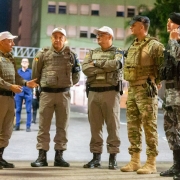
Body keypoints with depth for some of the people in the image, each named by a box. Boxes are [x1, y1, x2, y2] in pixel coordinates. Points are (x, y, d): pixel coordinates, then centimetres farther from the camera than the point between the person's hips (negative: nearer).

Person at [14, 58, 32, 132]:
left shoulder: (30, 72, 3)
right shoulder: (17, 71, 9)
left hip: (28, 93, -2)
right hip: (19, 93, 2)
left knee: (28, 110, -1)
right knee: (18, 110, 5)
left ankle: (28, 126, 2)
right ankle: (17, 125, 13)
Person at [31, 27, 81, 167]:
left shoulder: (70, 55, 6)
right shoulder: (43, 55, 3)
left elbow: (76, 74, 14)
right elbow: (35, 74, 10)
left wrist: (68, 84, 11)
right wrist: (43, 84, 12)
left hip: (64, 94, 1)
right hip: (46, 93, -1)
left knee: (62, 126, 4)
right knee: (44, 126, 0)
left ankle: (59, 156, 11)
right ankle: (42, 156, 5)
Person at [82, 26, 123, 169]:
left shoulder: (118, 52, 6)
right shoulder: (92, 53, 17)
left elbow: (115, 64, -17)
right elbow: (85, 68, -1)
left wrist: (96, 63, -6)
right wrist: (106, 68, -9)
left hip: (110, 92, -4)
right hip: (93, 92, 4)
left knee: (112, 125, -1)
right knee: (95, 125, 5)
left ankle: (113, 157, 5)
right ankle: (96, 156, 11)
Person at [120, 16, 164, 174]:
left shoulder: (154, 45, -9)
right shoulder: (133, 46, 17)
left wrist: (156, 82, -8)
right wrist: (131, 84, 14)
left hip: (146, 91, -8)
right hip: (132, 90, 9)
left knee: (149, 126, -5)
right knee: (133, 126, 10)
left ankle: (151, 163, -1)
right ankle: (135, 160, 17)